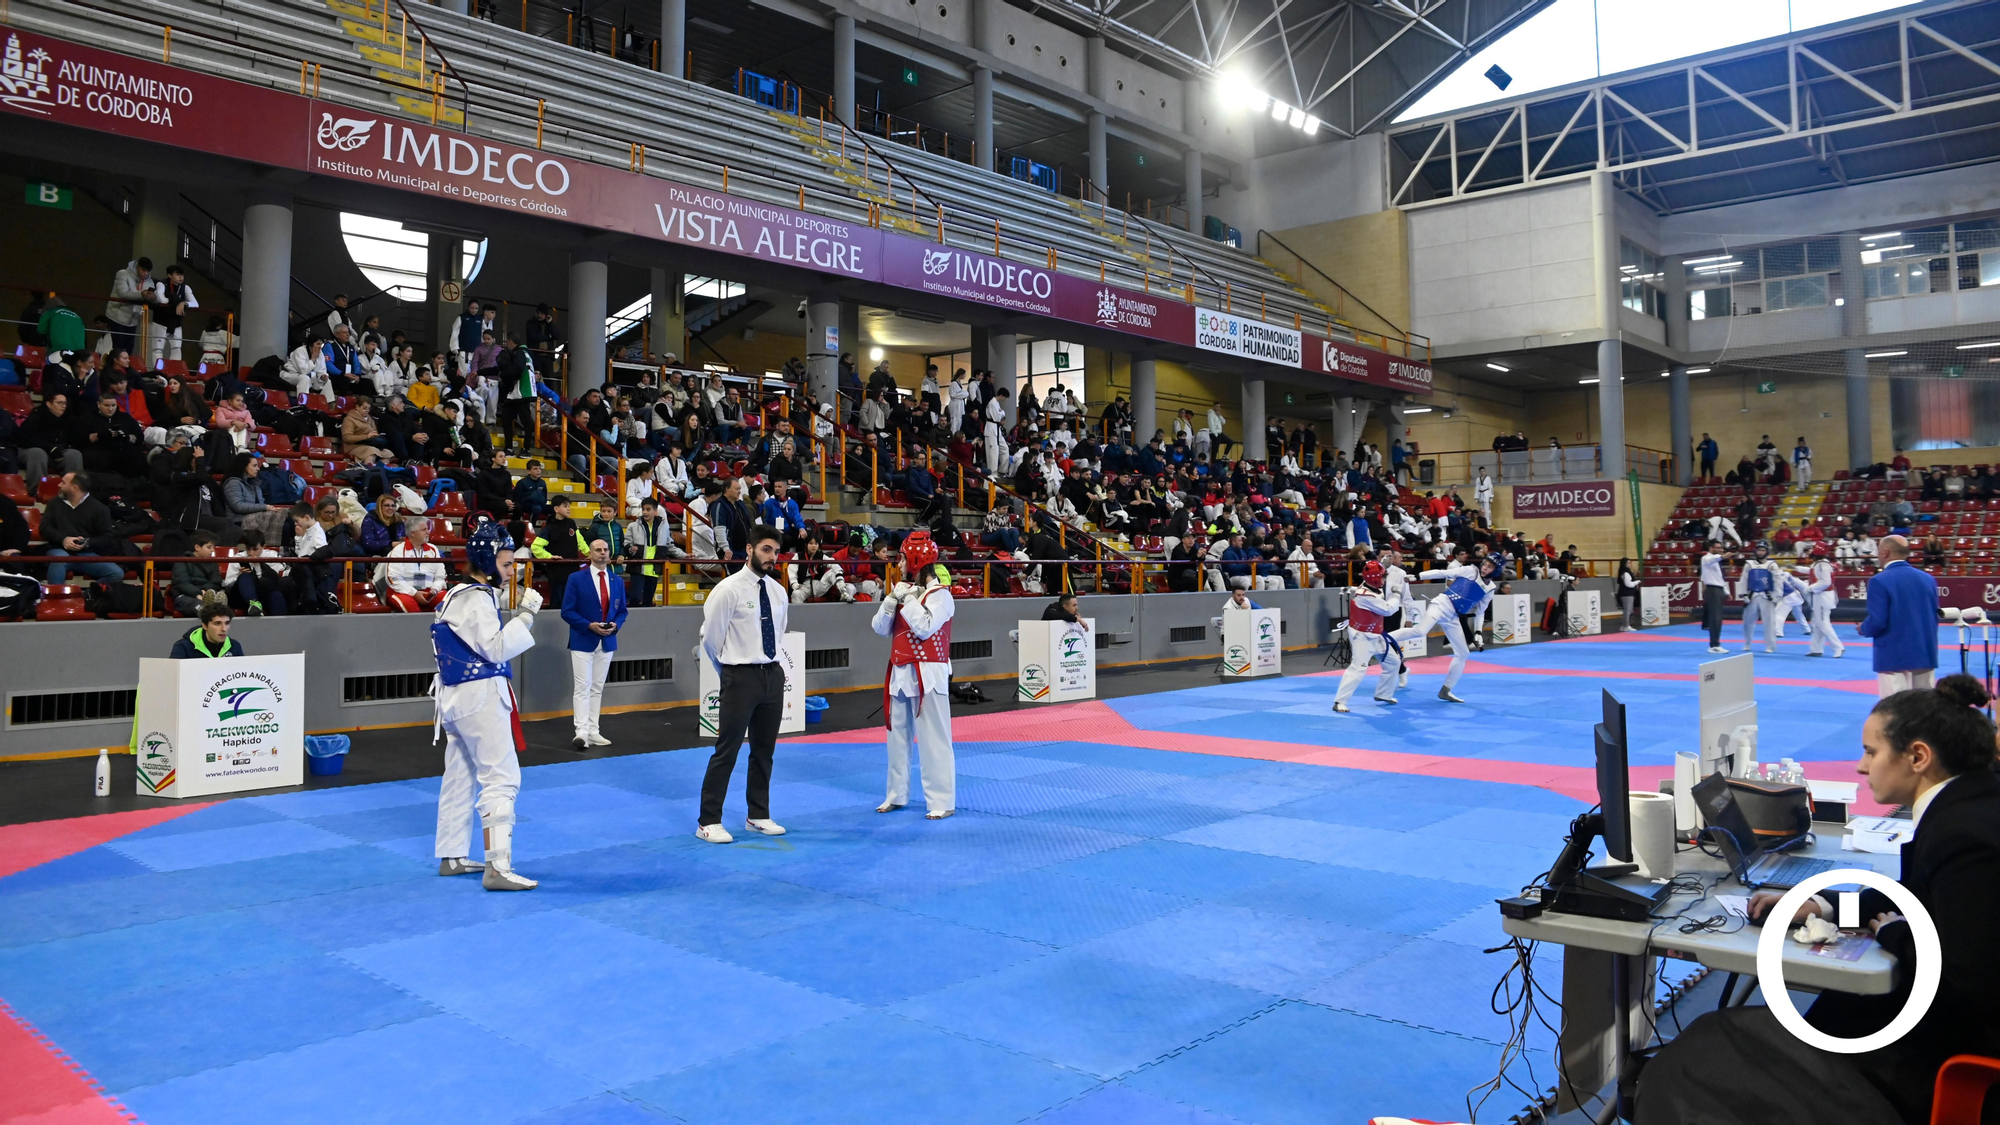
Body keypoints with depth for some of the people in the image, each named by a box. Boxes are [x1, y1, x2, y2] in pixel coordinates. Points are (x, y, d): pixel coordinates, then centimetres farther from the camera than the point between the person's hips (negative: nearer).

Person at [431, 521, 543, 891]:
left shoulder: (461, 594, 14)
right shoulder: (476, 598, -17)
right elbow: (495, 649, -22)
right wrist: (526, 615, -22)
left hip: (458, 695, 11)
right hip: (480, 695, -11)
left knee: (459, 776, 17)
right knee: (501, 777, -11)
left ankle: (452, 857, 27)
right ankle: (497, 867, -14)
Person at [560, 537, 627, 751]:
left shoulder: (617, 581, 9)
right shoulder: (576, 579, -5)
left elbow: (622, 611, 13)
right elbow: (567, 611, -8)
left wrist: (615, 625, -8)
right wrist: (589, 625, -19)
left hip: (607, 642, 5)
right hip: (583, 641, -5)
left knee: (597, 689, 10)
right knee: (582, 688, -8)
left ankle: (593, 732, 15)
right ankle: (581, 732, -10)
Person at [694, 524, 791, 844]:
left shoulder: (778, 591, 7)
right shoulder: (729, 589, -12)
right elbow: (710, 638, -6)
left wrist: (768, 663, 13)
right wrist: (730, 671, 5)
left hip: (773, 675, 6)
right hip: (741, 677, -6)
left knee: (764, 750, 15)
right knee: (727, 751, -2)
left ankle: (758, 816, 28)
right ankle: (709, 821, 8)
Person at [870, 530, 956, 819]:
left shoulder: (940, 594, -10)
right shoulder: (906, 589, 12)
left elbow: (924, 629, -23)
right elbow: (880, 628, 8)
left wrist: (908, 598, -15)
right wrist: (892, 599, -6)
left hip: (927, 674, -8)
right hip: (900, 673, 8)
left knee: (933, 739, -5)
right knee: (898, 735, 15)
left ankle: (942, 802, 2)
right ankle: (896, 795, 27)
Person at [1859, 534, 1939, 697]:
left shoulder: (1880, 581, -13)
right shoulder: (1928, 579, 8)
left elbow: (1877, 622, -18)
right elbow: (1935, 616, 15)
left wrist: (1862, 629, 3)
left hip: (1894, 656, -7)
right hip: (1925, 653, 7)